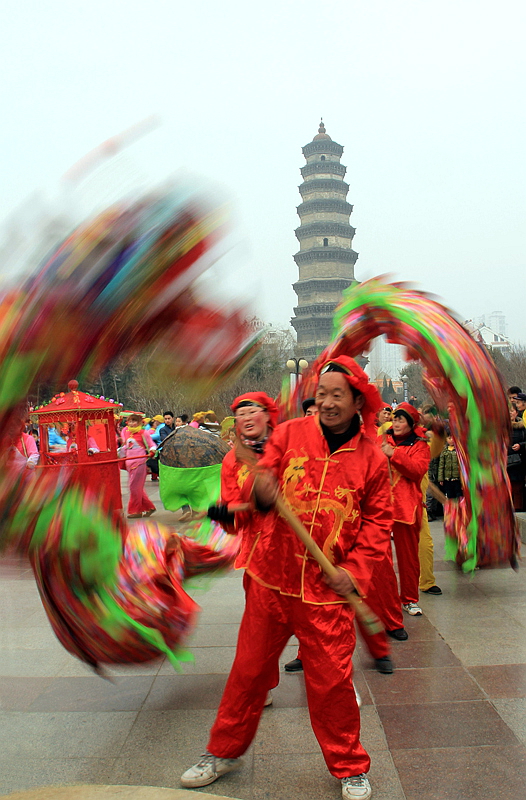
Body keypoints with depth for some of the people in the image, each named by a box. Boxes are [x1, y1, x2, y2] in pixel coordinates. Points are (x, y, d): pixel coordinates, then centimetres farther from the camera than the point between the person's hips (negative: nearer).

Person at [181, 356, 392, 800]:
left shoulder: (372, 459, -1)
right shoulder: (290, 434, -2)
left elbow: (378, 521, 4)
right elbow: (262, 478, -2)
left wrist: (356, 569, -9)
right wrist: (260, 489, -27)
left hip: (327, 589, -1)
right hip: (271, 580, 1)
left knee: (331, 680, 7)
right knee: (250, 668, 15)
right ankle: (224, 751, 38)